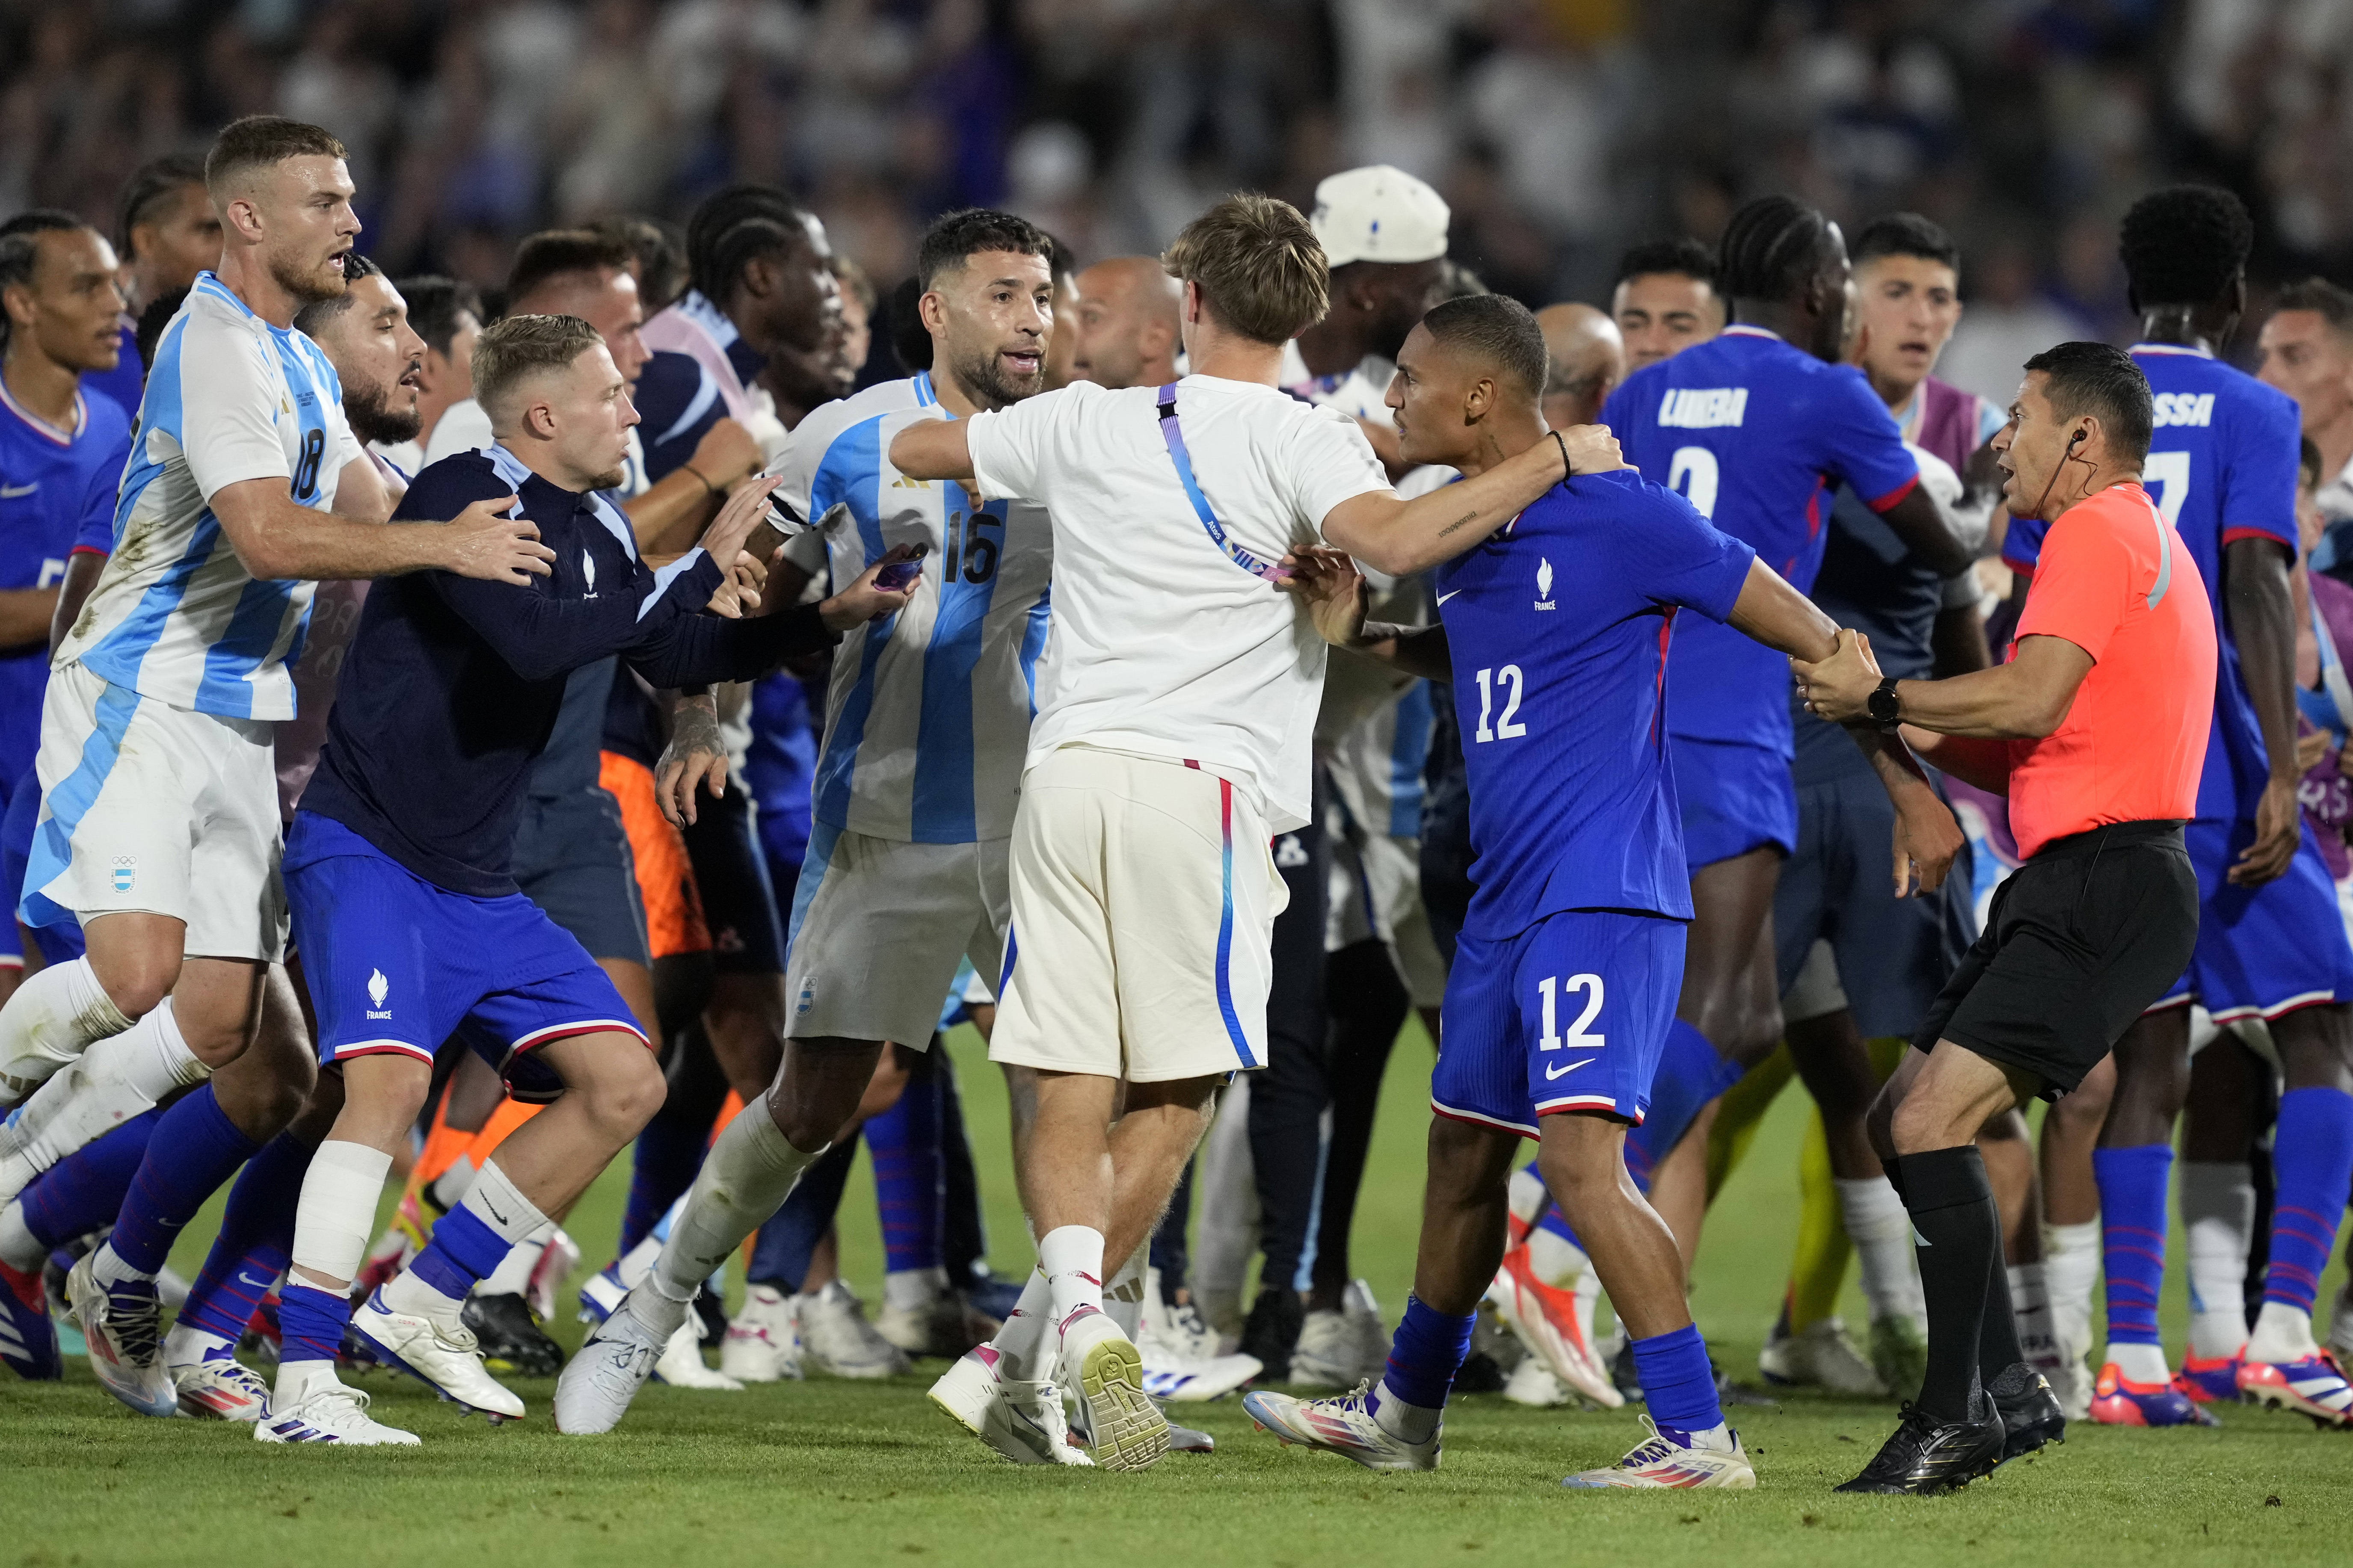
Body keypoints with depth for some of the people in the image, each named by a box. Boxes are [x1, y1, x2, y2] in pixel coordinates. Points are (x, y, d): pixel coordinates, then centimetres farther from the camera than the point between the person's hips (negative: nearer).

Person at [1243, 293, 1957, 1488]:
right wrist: (1360, 632, 12)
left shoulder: (1621, 516, -14)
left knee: (1580, 1156, -20)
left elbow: (1806, 635, -8)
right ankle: (1403, 1413, 37)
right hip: (1506, 898, 9)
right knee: (1464, 1150, 20)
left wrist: (1908, 788, -4)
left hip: (1602, 895, -9)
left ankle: (1698, 1437, -20)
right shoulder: (1465, 532, 11)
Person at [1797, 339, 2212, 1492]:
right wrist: (1911, 734, 14)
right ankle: (2005, 1388, 12)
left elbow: (2033, 700, -21)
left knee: (1933, 1120, -20)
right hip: (2072, 890, 11)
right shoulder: (2141, 543, 25)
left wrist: (1881, 697, -9)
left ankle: (1958, 1414, -21)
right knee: (1898, 1123, 12)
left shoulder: (2097, 534, -7)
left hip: (2105, 885, -11)